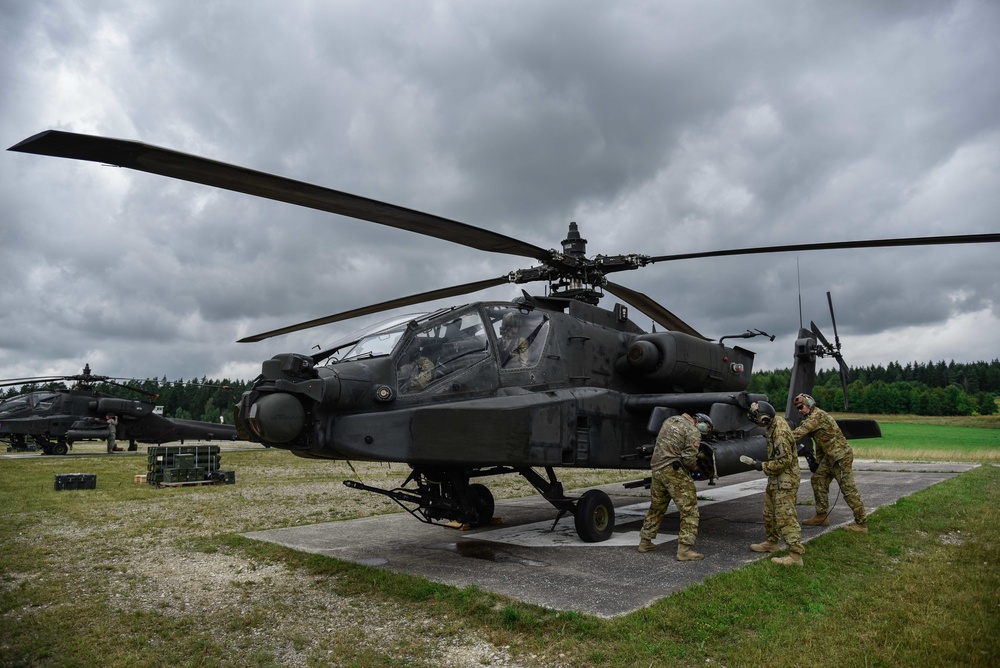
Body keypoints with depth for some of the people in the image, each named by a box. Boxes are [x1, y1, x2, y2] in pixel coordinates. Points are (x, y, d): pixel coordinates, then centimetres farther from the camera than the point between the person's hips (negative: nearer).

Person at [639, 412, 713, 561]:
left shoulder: (670, 420, 15)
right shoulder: (693, 432, -8)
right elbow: (689, 458, -15)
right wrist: (695, 468, 6)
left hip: (656, 468, 8)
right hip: (674, 470, -8)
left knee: (656, 507, 20)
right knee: (689, 509, -1)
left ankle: (645, 541, 27)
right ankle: (684, 549, -5)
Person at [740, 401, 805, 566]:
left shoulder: (780, 433, -26)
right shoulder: (775, 423, 3)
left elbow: (784, 461, -25)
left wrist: (763, 466, -16)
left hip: (785, 480, -10)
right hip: (775, 479, 10)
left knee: (785, 516, -8)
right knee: (769, 512, 20)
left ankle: (796, 555, -5)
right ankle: (772, 542, 35)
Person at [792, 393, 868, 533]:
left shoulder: (818, 415, -19)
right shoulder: (812, 418, 13)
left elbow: (800, 432, -27)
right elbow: (818, 441, 23)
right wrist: (819, 461, 26)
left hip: (841, 456, -10)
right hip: (830, 456, 10)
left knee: (848, 488, -6)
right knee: (818, 480, 11)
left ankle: (862, 523, 1)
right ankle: (821, 516, 17)